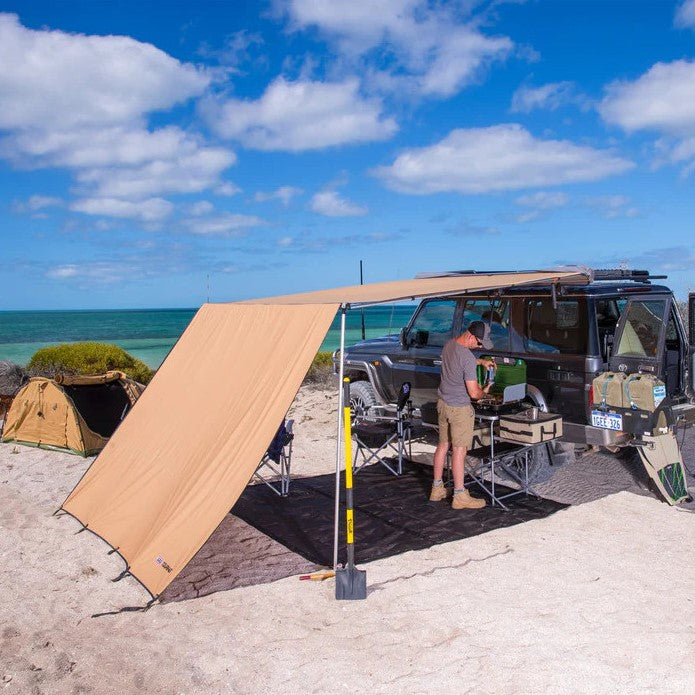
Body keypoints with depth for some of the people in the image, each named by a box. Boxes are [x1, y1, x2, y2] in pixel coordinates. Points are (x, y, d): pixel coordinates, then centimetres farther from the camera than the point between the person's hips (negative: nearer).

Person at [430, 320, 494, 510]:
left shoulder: (449, 344, 2)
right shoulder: (468, 358, -24)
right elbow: (473, 393, -21)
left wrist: (481, 362, 17)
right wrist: (483, 391, 1)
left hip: (443, 403, 9)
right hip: (459, 409, -9)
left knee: (443, 445, 16)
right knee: (459, 450, -2)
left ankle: (437, 489, 25)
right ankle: (459, 496, 5)